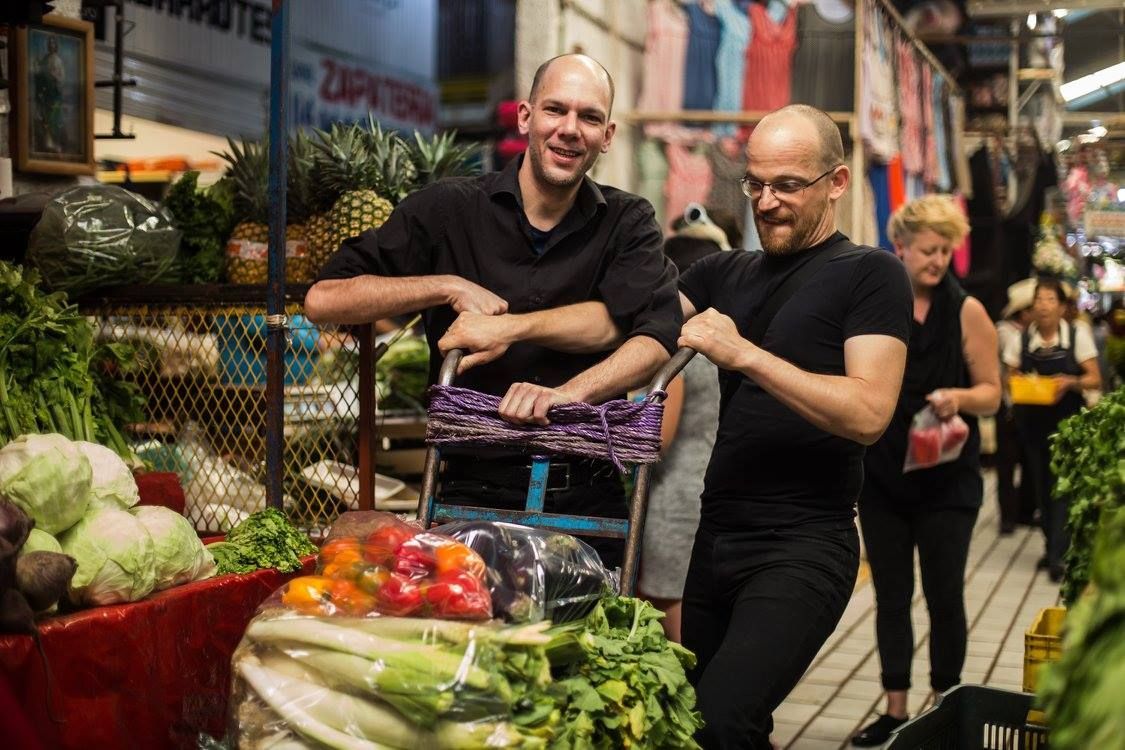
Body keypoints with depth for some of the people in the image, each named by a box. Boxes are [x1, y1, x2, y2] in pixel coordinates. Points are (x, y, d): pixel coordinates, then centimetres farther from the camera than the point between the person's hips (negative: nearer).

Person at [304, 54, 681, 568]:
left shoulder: (628, 223, 5)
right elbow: (323, 300, -3)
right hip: (475, 494, -1)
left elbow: (654, 338, -11)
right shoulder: (449, 209, 2)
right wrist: (451, 287, -11)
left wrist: (568, 392, -27)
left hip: (588, 503, 1)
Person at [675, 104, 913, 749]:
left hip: (804, 546, -7)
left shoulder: (870, 274, -4)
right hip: (717, 536, 7)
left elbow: (869, 414, -16)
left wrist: (746, 354, -22)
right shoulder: (725, 273, 13)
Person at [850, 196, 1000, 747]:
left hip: (947, 479, -2)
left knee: (944, 595, 4)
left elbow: (991, 393, -1)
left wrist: (958, 397, -23)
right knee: (890, 596, 8)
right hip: (882, 477, 2)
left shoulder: (966, 312, -4)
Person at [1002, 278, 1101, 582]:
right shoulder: (1021, 339, 2)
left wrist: (1070, 382, -22)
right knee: (1041, 485, 10)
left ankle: (1057, 556, -11)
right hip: (1032, 421, 3)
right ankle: (1053, 546, 25)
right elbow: (1008, 378, 8)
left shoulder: (1078, 335, -3)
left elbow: (1095, 379, -3)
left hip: (1068, 421, -3)